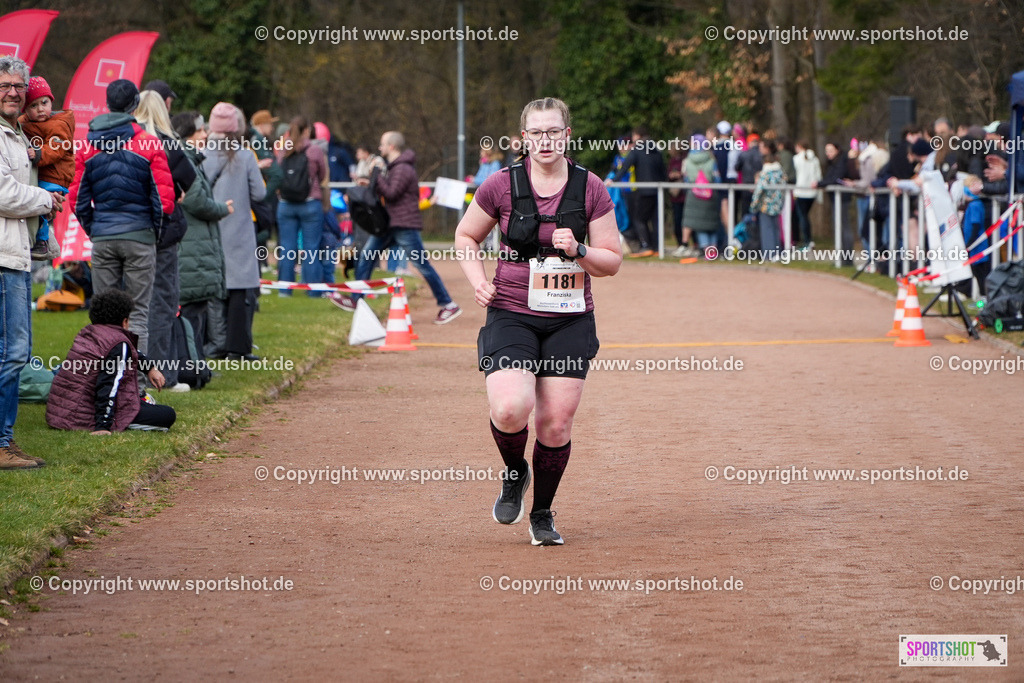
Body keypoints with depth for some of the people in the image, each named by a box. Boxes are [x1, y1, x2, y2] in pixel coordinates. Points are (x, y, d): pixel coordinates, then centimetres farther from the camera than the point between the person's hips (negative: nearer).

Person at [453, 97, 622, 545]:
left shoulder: (591, 189, 0)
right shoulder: (501, 186, -2)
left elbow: (612, 262, 4)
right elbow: (466, 236, 13)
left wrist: (577, 251, -15)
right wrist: (478, 281, -4)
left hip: (570, 320, 1)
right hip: (512, 316, -1)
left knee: (556, 422, -1)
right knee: (511, 409, -22)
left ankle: (542, 514, 20)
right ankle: (515, 474, 12)